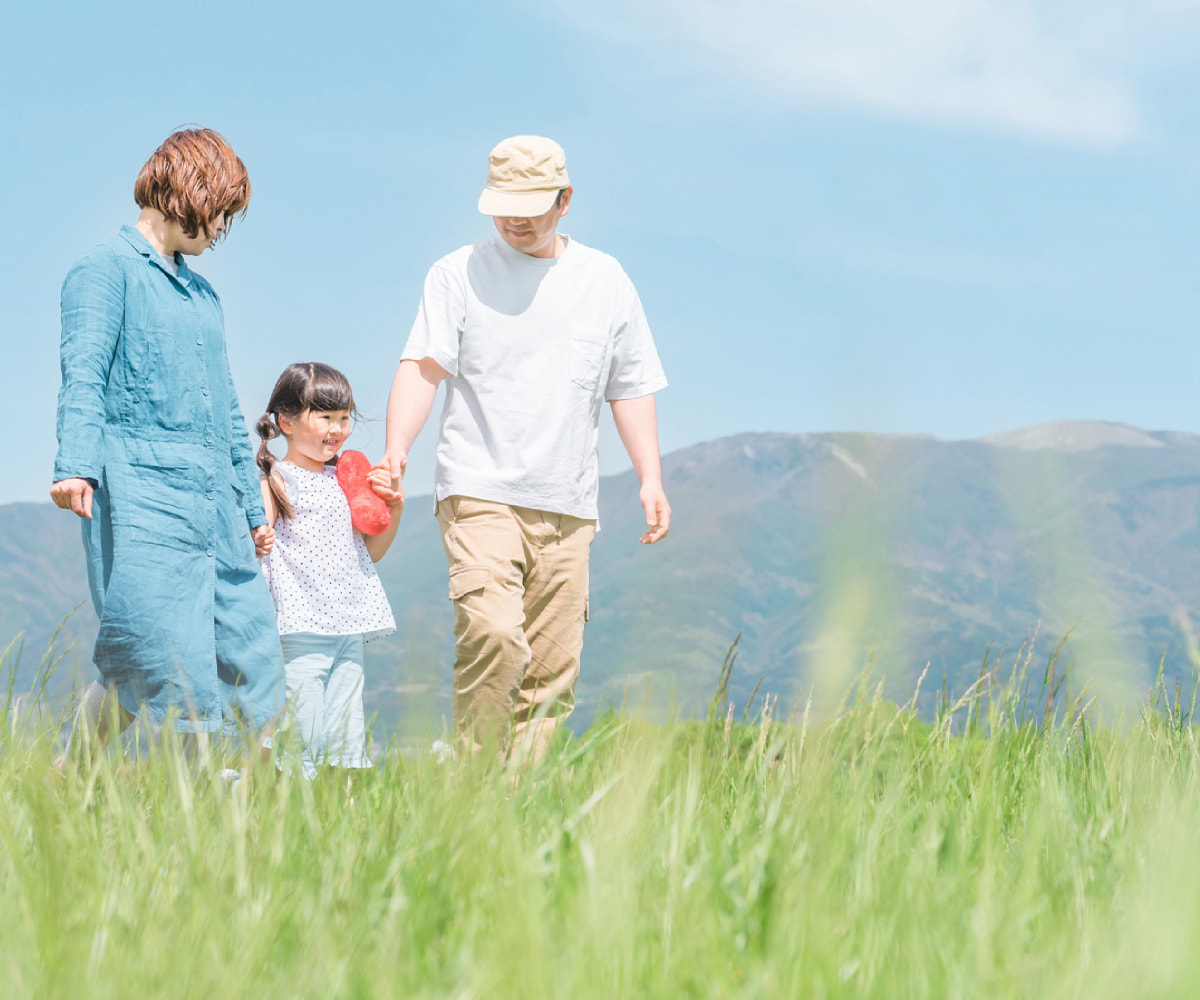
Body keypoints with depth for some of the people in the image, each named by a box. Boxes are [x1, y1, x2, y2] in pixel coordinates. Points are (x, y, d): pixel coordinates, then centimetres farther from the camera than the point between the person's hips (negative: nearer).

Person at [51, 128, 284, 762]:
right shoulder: (107, 269, 2)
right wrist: (76, 466, -26)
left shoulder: (203, 294, 25)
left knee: (253, 658, -2)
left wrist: (253, 506, 29)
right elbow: (83, 378, -11)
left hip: (217, 507, 8)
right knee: (173, 669, -14)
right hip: (141, 501, -8)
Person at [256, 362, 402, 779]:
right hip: (299, 627, -6)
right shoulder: (274, 482, -3)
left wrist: (394, 506, 10)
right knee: (303, 740, -9)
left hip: (349, 627, 6)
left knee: (348, 744, 5)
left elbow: (370, 553, 23)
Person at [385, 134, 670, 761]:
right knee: (491, 635, -22)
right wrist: (396, 449, -20)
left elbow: (630, 388, 18)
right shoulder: (459, 274, 5)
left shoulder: (606, 281, 14)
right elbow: (423, 366, -4)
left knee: (553, 669, 0)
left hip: (567, 505, 4)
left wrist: (650, 477, 9)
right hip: (479, 494, -3)